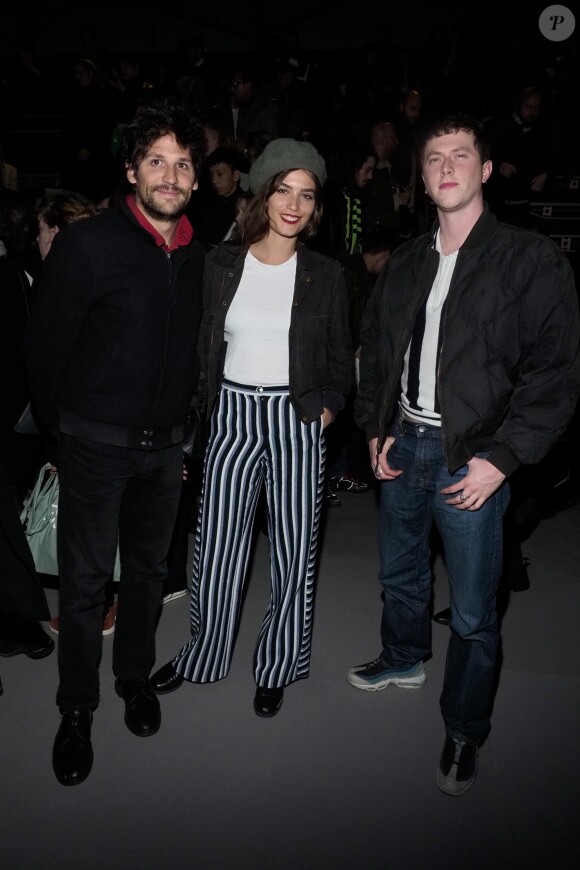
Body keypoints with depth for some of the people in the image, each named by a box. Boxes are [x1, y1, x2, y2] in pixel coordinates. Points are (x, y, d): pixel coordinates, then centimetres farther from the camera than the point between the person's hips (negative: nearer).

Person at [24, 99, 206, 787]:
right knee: (85, 579, 6)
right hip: (96, 443, -4)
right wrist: (61, 426, 1)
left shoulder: (198, 258, 4)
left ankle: (135, 676, 39)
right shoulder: (86, 244, -10)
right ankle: (77, 709, 25)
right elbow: (44, 343, -6)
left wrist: (178, 422, 11)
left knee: (148, 567, 17)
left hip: (164, 444, 5)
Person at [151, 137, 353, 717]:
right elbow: (205, 347, 10)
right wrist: (207, 403, 3)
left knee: (293, 550, 8)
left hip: (297, 422, 0)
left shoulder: (325, 275, 2)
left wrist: (328, 405, -5)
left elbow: (341, 360, 9)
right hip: (232, 416, 1)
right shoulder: (222, 264, 4)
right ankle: (201, 653, 32)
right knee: (216, 545, 8)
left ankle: (276, 666, 29)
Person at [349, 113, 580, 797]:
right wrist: (376, 428, 5)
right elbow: (375, 347, 15)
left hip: (472, 457, -5)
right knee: (399, 573, 23)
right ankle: (404, 660, 51)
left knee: (473, 613, 4)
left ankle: (464, 733, 28)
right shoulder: (406, 261, 9)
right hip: (402, 444, 6)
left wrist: (500, 458, -17)